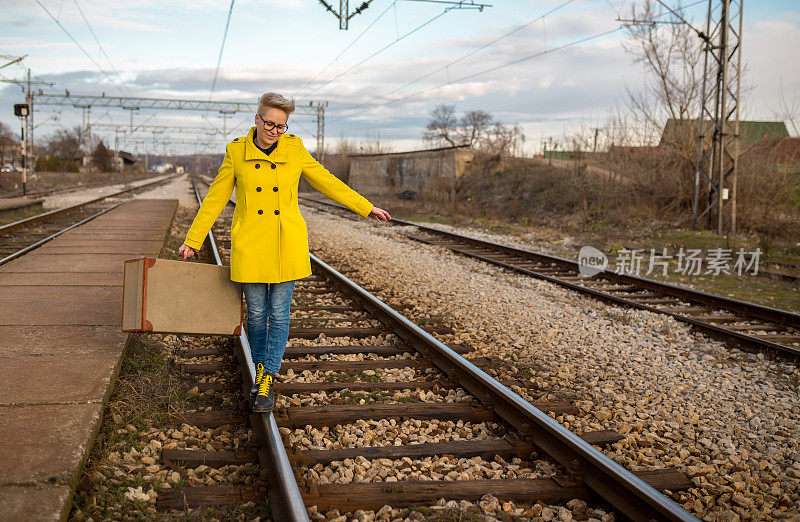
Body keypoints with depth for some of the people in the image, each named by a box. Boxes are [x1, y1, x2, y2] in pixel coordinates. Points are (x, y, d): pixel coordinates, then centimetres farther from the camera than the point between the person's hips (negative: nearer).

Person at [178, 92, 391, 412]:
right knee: (257, 314, 8)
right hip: (250, 246, 0)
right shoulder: (237, 152, -2)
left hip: (286, 247, 0)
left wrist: (367, 208, 12)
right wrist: (192, 241, 4)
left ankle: (267, 383, 8)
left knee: (279, 314, 0)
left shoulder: (295, 150, 0)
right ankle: (261, 369, 30)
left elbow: (327, 182, 9)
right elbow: (215, 199, 4)